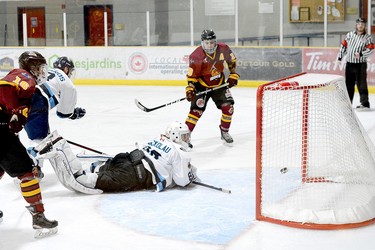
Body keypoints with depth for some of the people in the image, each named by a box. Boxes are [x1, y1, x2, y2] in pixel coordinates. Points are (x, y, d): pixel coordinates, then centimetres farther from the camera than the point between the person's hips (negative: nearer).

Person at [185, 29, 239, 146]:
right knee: (197, 109, -15)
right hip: (202, 85, -4)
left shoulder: (223, 49, -13)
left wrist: (233, 75, 6)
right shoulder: (196, 56, -24)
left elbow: (232, 60, 8)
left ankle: (224, 132, 17)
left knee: (228, 107, -4)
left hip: (219, 84, 4)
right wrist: (190, 89, -27)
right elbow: (192, 75, -17)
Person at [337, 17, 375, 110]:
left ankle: (364, 103, -7)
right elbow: (344, 45, 14)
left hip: (361, 64, -4)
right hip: (349, 64, 4)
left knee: (361, 84, -9)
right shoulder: (350, 35, 8)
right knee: (349, 84, 11)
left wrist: (361, 54, -24)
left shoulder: (367, 37, -3)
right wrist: (339, 57, 11)